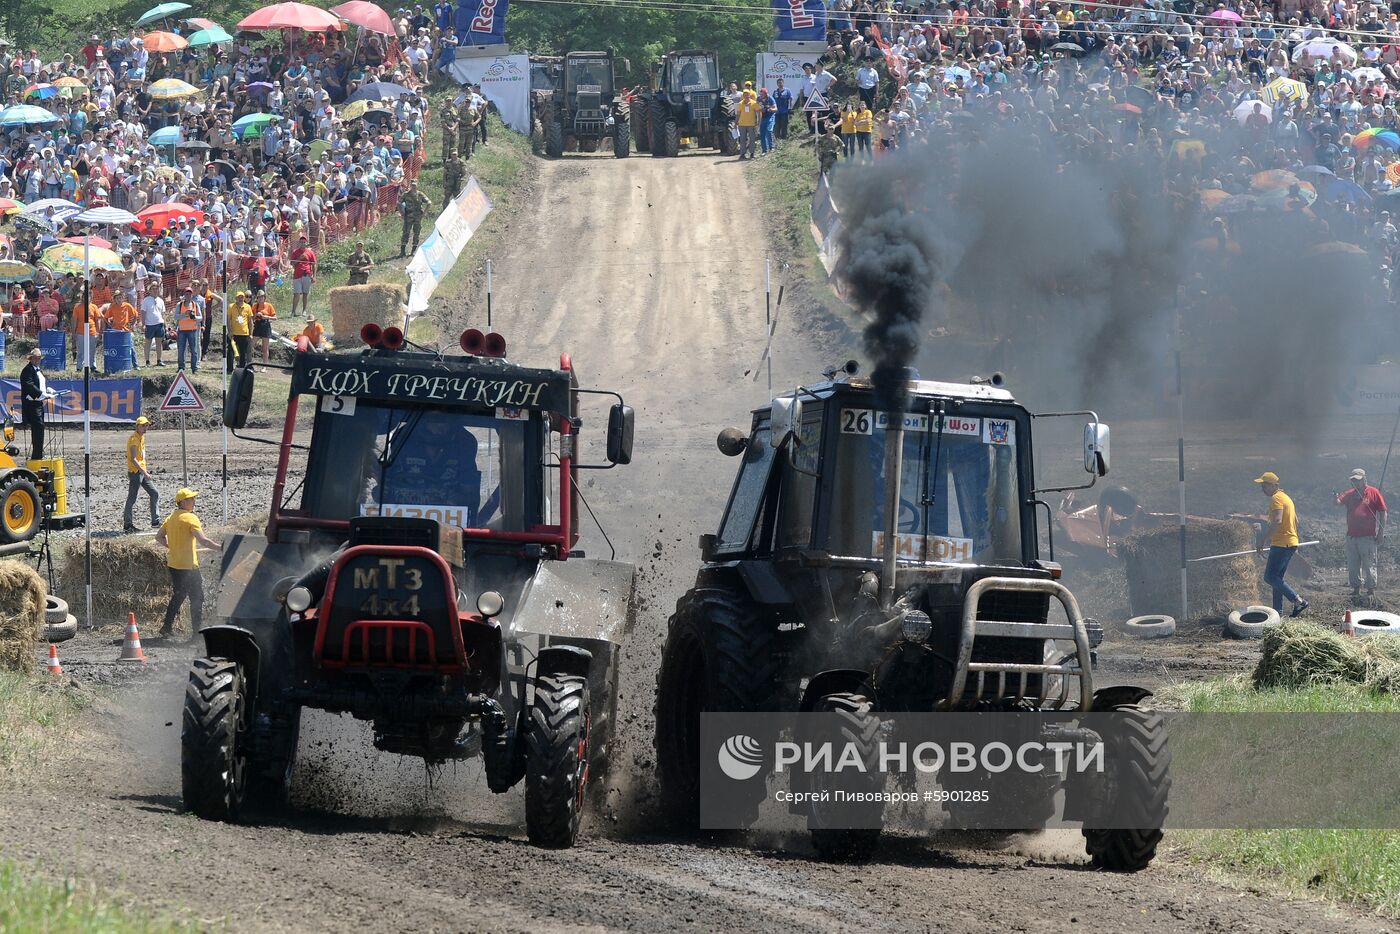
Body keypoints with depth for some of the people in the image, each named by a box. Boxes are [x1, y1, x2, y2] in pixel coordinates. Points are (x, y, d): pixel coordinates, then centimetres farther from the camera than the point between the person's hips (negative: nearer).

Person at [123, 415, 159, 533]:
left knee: (155, 494, 9)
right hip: (135, 472, -9)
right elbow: (133, 459, -23)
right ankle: (127, 525, 3)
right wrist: (144, 472, -26)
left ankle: (155, 521, 13)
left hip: (142, 472, 9)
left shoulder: (142, 437, 13)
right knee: (132, 499, -3)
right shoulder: (134, 439, -16)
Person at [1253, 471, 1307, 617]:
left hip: (1281, 544, -10)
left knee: (1270, 577, -11)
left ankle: (1298, 601, -18)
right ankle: (1277, 610, 14)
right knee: (1277, 577, 15)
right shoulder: (1286, 497, 19)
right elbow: (1296, 521, 25)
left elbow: (1277, 521, -26)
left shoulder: (1276, 499, -13)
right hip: (1291, 543, 10)